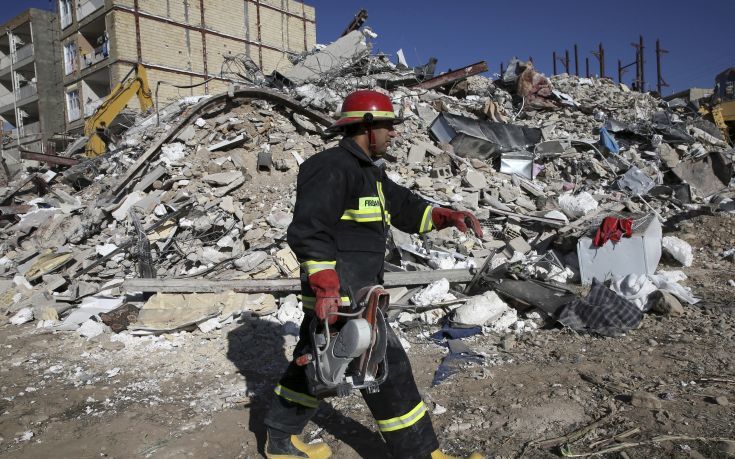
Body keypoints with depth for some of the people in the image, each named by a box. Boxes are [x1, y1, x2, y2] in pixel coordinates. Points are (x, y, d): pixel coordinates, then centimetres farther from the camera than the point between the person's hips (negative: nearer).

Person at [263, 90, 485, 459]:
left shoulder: (369, 173, 18)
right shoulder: (332, 167, -15)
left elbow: (405, 208, 19)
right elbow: (307, 230, -22)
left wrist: (447, 216, 3)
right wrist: (325, 286, -29)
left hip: (354, 291, 11)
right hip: (338, 296, -11)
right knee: (388, 369, -3)